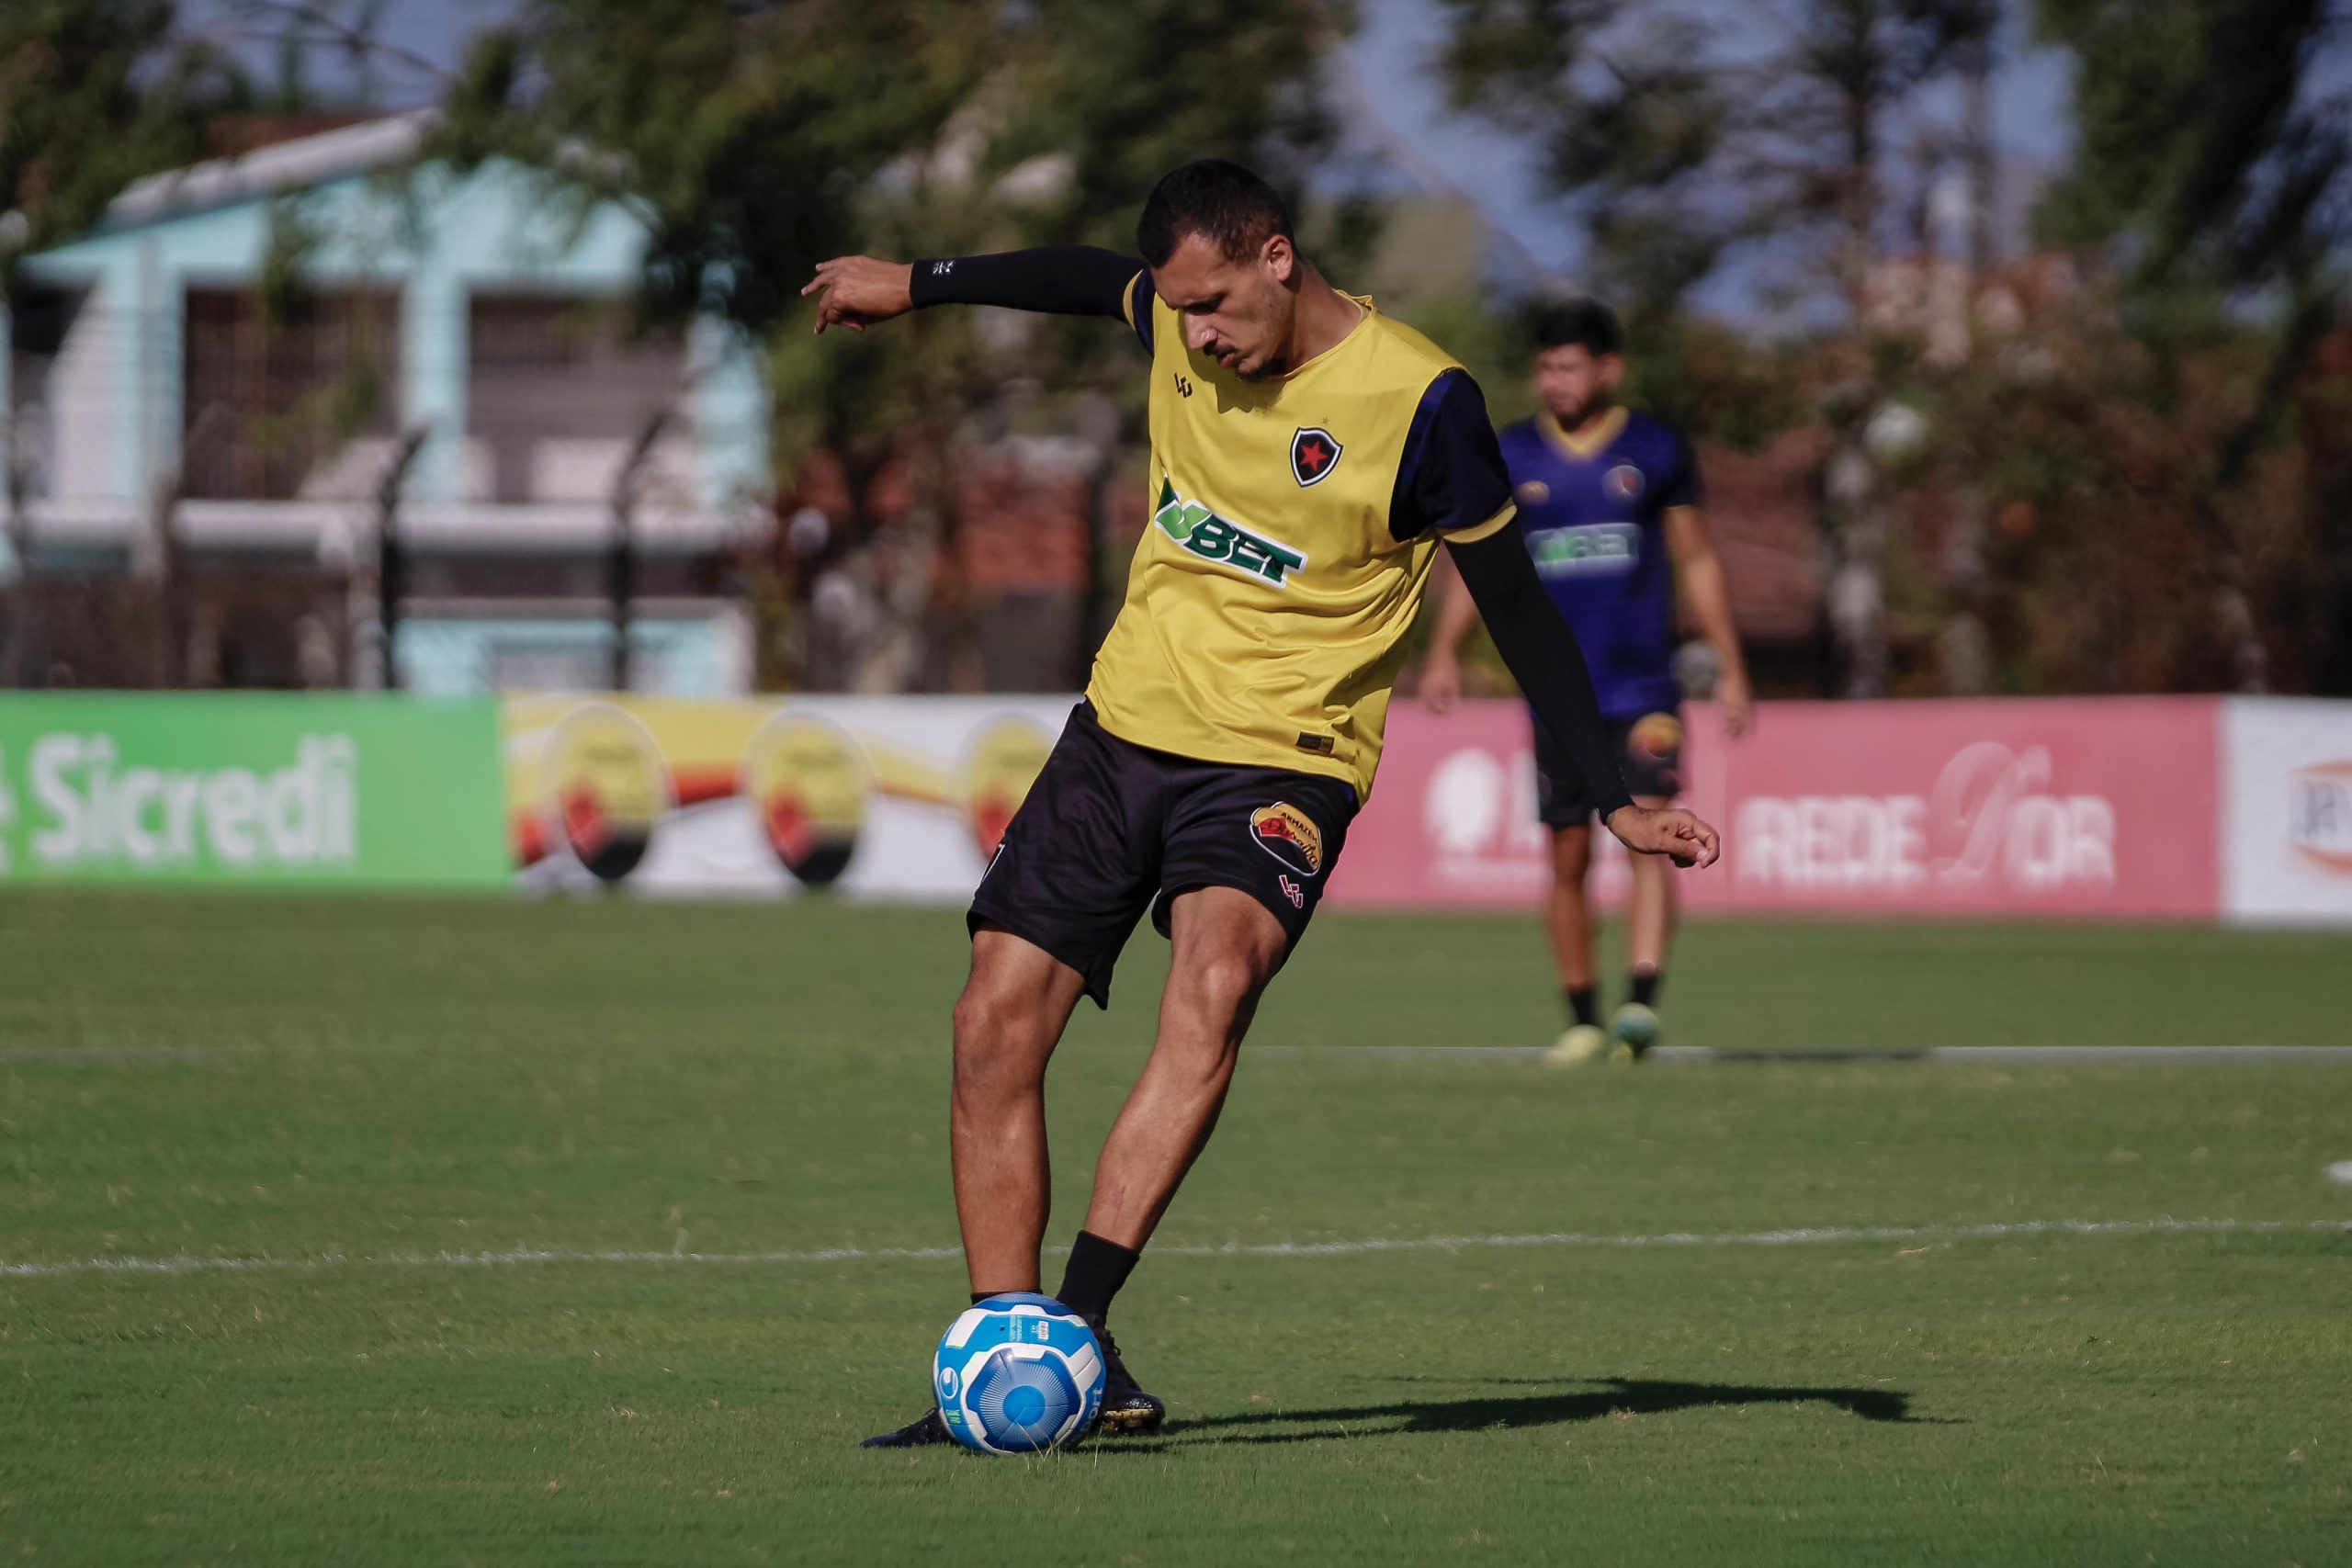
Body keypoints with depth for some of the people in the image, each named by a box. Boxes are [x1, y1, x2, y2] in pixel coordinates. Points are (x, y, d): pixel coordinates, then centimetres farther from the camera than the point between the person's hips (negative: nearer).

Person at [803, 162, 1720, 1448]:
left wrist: (1614, 804, -8)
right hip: (1125, 718, 6)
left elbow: (1517, 609, -8)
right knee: (996, 1021, -5)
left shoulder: (1420, 401, -15)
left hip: (1280, 756, -6)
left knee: (1213, 981, -33)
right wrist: (914, 283, 37)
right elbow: (1087, 276, 26)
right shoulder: (1175, 323, 0)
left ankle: (1077, 1325, -40)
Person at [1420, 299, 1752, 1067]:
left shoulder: (1656, 451, 4)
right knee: (1568, 858, 5)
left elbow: (1697, 562, 9)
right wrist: (1444, 652, -5)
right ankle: (1582, 1018, 15)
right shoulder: (1510, 457, 6)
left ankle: (1643, 1001, -26)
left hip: (1643, 688, -2)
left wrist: (1730, 671, 8)